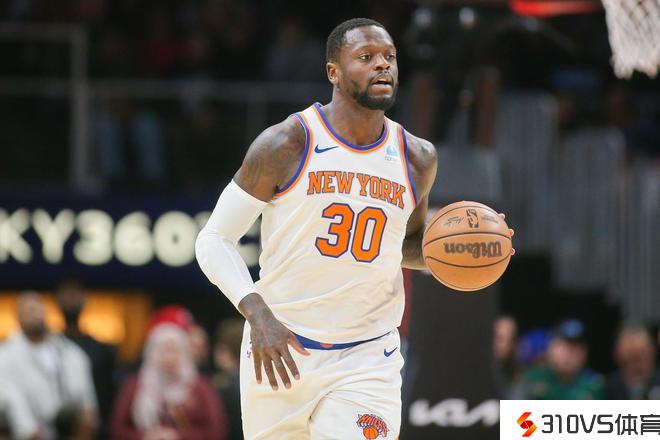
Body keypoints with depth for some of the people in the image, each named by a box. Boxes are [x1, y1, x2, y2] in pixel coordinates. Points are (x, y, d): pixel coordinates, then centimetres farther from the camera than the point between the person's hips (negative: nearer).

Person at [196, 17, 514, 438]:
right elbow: (215, 240, -6)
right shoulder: (286, 145, -8)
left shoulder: (417, 159, 4)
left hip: (367, 359, 2)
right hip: (278, 351, -2)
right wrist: (259, 316, -21)